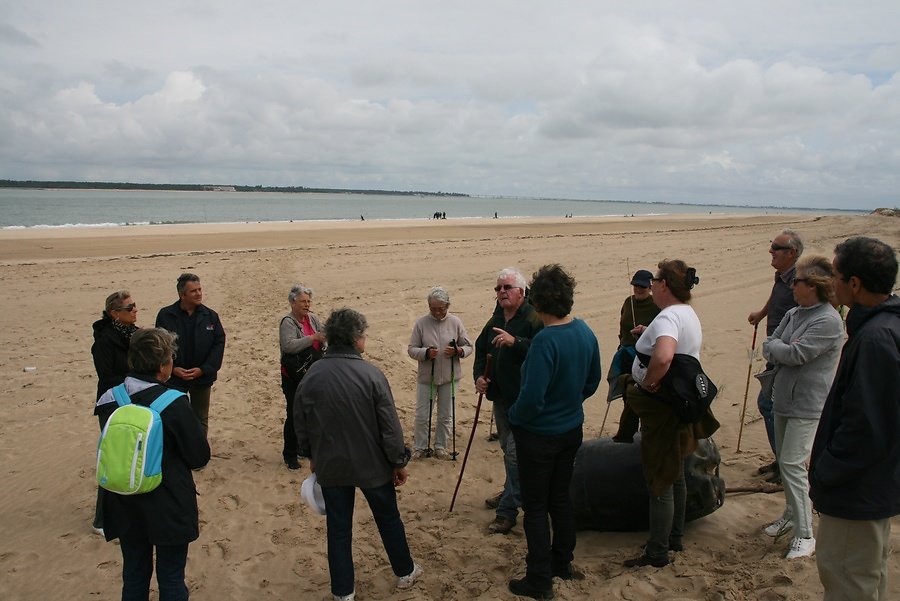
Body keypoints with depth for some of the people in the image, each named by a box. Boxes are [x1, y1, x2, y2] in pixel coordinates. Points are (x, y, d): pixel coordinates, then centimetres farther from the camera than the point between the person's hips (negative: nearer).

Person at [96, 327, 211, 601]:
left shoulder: (109, 400, -6)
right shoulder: (174, 403, -21)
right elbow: (200, 456, -12)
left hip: (126, 507, 5)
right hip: (169, 509, -4)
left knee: (134, 577, 21)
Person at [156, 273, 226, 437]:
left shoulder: (210, 316, -3)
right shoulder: (165, 315, -7)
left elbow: (219, 343, -4)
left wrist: (203, 369, -13)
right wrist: (172, 369, -16)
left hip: (202, 378, 2)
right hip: (174, 378, -2)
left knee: (201, 420, 14)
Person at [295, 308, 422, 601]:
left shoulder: (311, 376, -9)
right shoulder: (370, 374, -18)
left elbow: (301, 424, 2)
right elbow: (390, 425, -14)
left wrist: (313, 456, 18)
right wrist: (399, 462, -1)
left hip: (330, 466, 2)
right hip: (371, 464, -2)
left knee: (338, 528, 14)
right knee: (389, 519, 19)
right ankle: (405, 572, 37)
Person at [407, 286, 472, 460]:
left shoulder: (455, 322, -4)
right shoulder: (421, 323, -7)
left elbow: (468, 347, 2)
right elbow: (411, 349, -4)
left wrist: (458, 351, -19)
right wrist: (426, 353, -23)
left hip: (449, 378, 1)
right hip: (426, 378, -1)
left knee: (446, 416, 13)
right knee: (422, 416, 7)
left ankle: (440, 447, 31)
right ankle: (420, 448, 25)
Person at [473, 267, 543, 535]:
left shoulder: (534, 319, -15)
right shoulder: (494, 321, 10)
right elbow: (481, 350, 20)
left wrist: (515, 342, -37)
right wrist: (479, 376, 4)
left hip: (524, 399, -8)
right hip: (500, 396, 8)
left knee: (515, 453, -8)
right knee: (507, 449, 22)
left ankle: (508, 510, 0)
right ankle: (512, 492, 41)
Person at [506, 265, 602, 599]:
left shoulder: (545, 341, -29)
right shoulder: (585, 332, -5)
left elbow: (532, 398, -28)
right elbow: (592, 382, 9)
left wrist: (514, 418, -9)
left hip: (539, 435, -7)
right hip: (571, 430, 7)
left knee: (536, 507, 7)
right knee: (560, 497, 23)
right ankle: (563, 562, 38)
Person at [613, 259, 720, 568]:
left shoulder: (668, 317, -25)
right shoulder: (688, 314, 8)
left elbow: (663, 357, -44)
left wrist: (648, 381, -27)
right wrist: (649, 335, 15)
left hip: (662, 409, -10)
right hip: (681, 404, 10)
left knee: (659, 481, 2)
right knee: (674, 476, 22)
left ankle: (657, 552, 14)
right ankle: (675, 537, 37)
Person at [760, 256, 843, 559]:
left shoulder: (828, 321, -19)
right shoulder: (793, 314, 7)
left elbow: (796, 354, -23)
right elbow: (768, 348, 7)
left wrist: (774, 346, -5)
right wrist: (781, 351, -14)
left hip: (808, 405, -9)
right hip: (784, 398, 9)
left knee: (792, 464, -10)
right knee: (783, 461, 17)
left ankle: (805, 534, -1)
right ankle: (791, 515, 34)